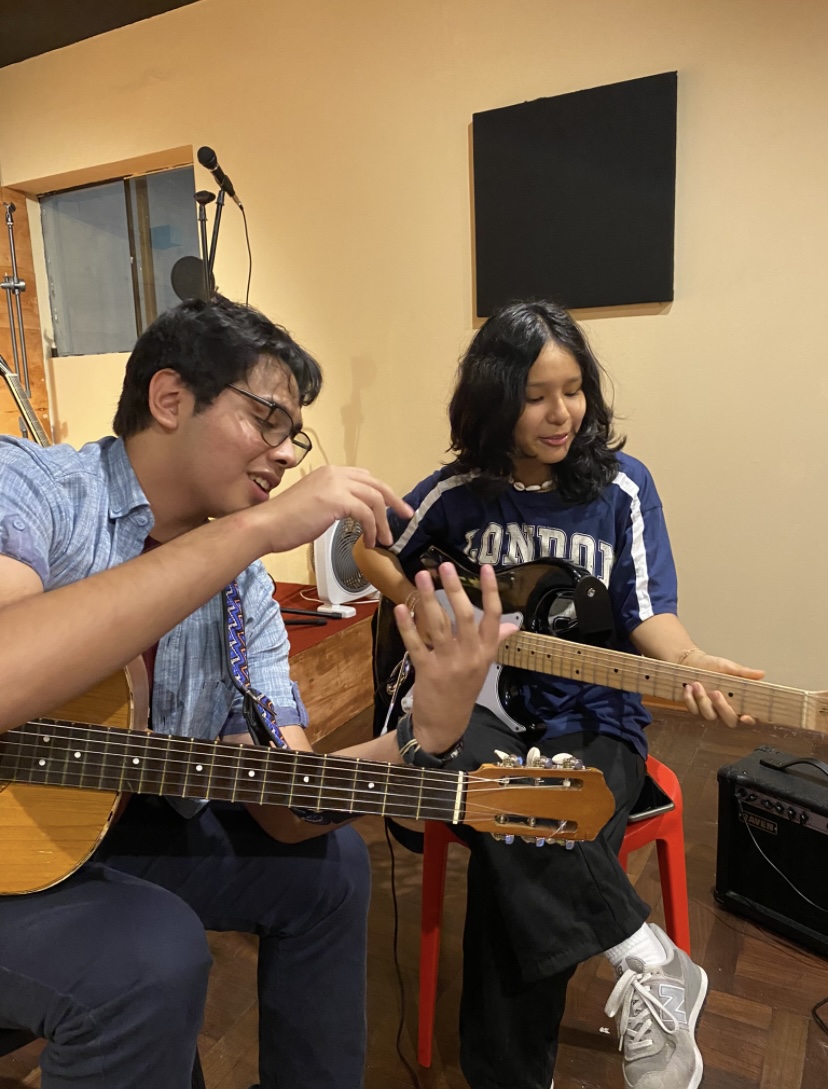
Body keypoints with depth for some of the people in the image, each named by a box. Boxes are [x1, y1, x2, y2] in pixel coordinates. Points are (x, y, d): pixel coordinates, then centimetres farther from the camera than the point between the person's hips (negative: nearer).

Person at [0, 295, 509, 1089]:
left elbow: (283, 800, -10)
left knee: (326, 863, 3)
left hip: (108, 825, 6)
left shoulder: (245, 591, -4)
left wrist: (425, 738, -29)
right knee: (153, 955, -29)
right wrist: (253, 528, -40)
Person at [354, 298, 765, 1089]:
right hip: (480, 704, 1)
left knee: (515, 868, -28)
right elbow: (372, 551, 16)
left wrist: (687, 660, -26)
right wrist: (421, 607, -2)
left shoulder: (621, 486, -2)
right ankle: (647, 958, -19)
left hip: (592, 719, -1)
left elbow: (647, 611, -4)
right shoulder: (457, 492, 0)